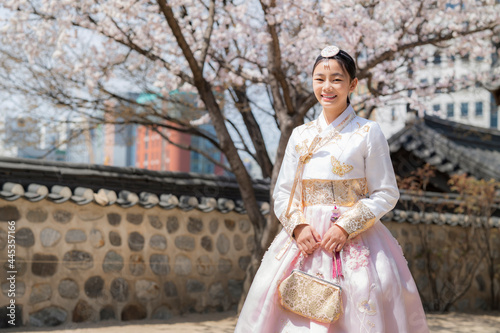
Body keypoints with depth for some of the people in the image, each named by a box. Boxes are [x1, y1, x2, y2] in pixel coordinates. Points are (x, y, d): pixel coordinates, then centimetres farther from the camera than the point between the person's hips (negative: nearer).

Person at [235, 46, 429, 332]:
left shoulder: (368, 132, 0)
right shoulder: (300, 135, 12)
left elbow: (387, 194, -2)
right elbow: (283, 192, 12)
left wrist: (346, 226, -13)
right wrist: (298, 226, -7)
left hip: (355, 242, -3)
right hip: (306, 238, 3)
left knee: (362, 309, -13)